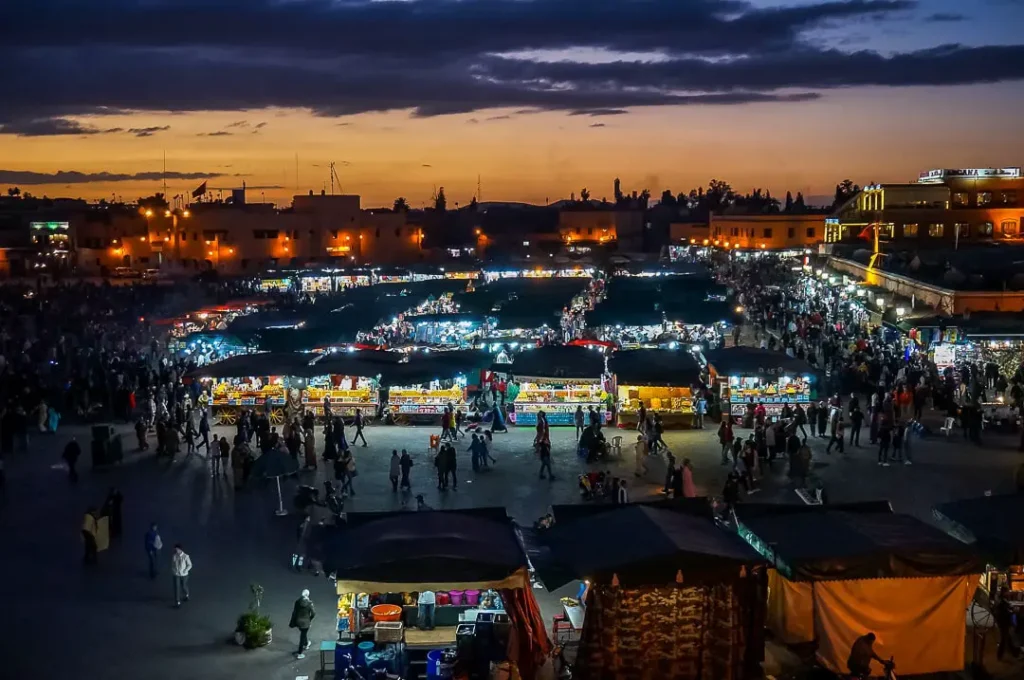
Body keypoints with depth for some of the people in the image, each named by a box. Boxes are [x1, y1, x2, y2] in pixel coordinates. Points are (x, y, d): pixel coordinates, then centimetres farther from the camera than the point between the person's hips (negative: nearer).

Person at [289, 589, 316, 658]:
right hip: (305, 622, -5)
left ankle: (306, 644, 55)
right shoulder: (309, 603, -18)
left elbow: (294, 612, -1)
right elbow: (313, 613, -13)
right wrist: (310, 619, 8)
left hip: (298, 621, 5)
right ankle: (299, 653, 9)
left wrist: (293, 622, 9)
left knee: (303, 634, 30)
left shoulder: (297, 602, -7)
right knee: (303, 636, 6)